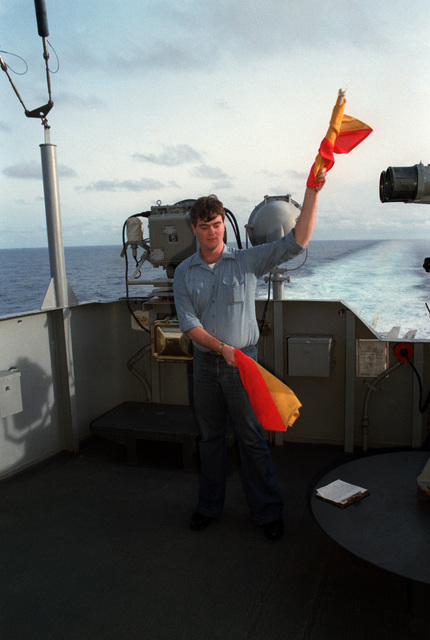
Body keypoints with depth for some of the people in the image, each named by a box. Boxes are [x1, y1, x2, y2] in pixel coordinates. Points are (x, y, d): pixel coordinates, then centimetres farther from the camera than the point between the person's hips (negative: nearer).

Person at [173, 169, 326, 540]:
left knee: (251, 437, 4)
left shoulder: (247, 261, -3)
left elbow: (296, 242, -11)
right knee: (210, 437, 15)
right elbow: (188, 322, -6)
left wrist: (312, 193, -21)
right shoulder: (184, 273, 3)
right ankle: (210, 506, 32)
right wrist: (221, 348, -20)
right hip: (205, 362, 3)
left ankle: (268, 511, 20)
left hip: (242, 360, -2)